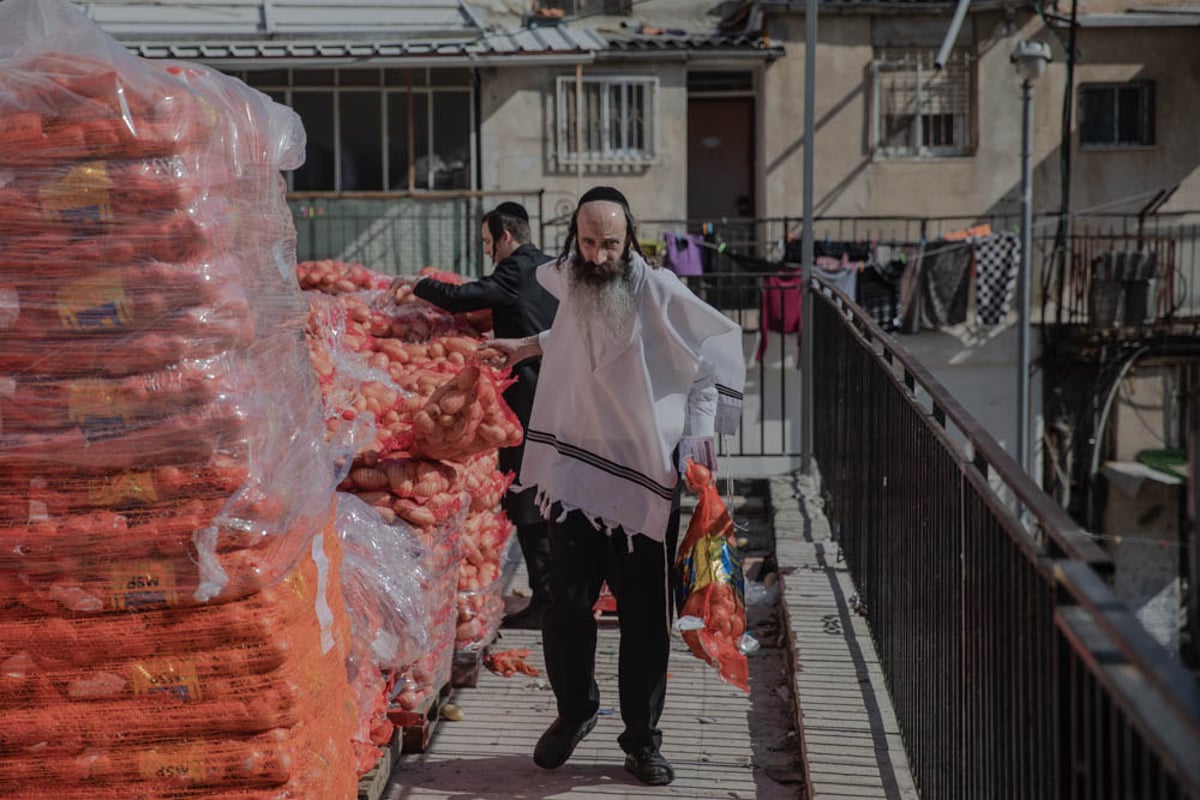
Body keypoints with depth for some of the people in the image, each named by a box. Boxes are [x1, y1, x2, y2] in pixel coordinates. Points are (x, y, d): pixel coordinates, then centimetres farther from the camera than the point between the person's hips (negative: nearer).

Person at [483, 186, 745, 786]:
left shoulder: (660, 293, -8)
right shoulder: (572, 289, 6)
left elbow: (714, 354, -2)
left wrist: (699, 433, -11)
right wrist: (527, 347, 22)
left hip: (646, 479, -3)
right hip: (576, 474, 3)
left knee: (645, 618, 3)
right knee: (566, 606, 0)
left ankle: (642, 739, 19)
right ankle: (575, 711, 25)